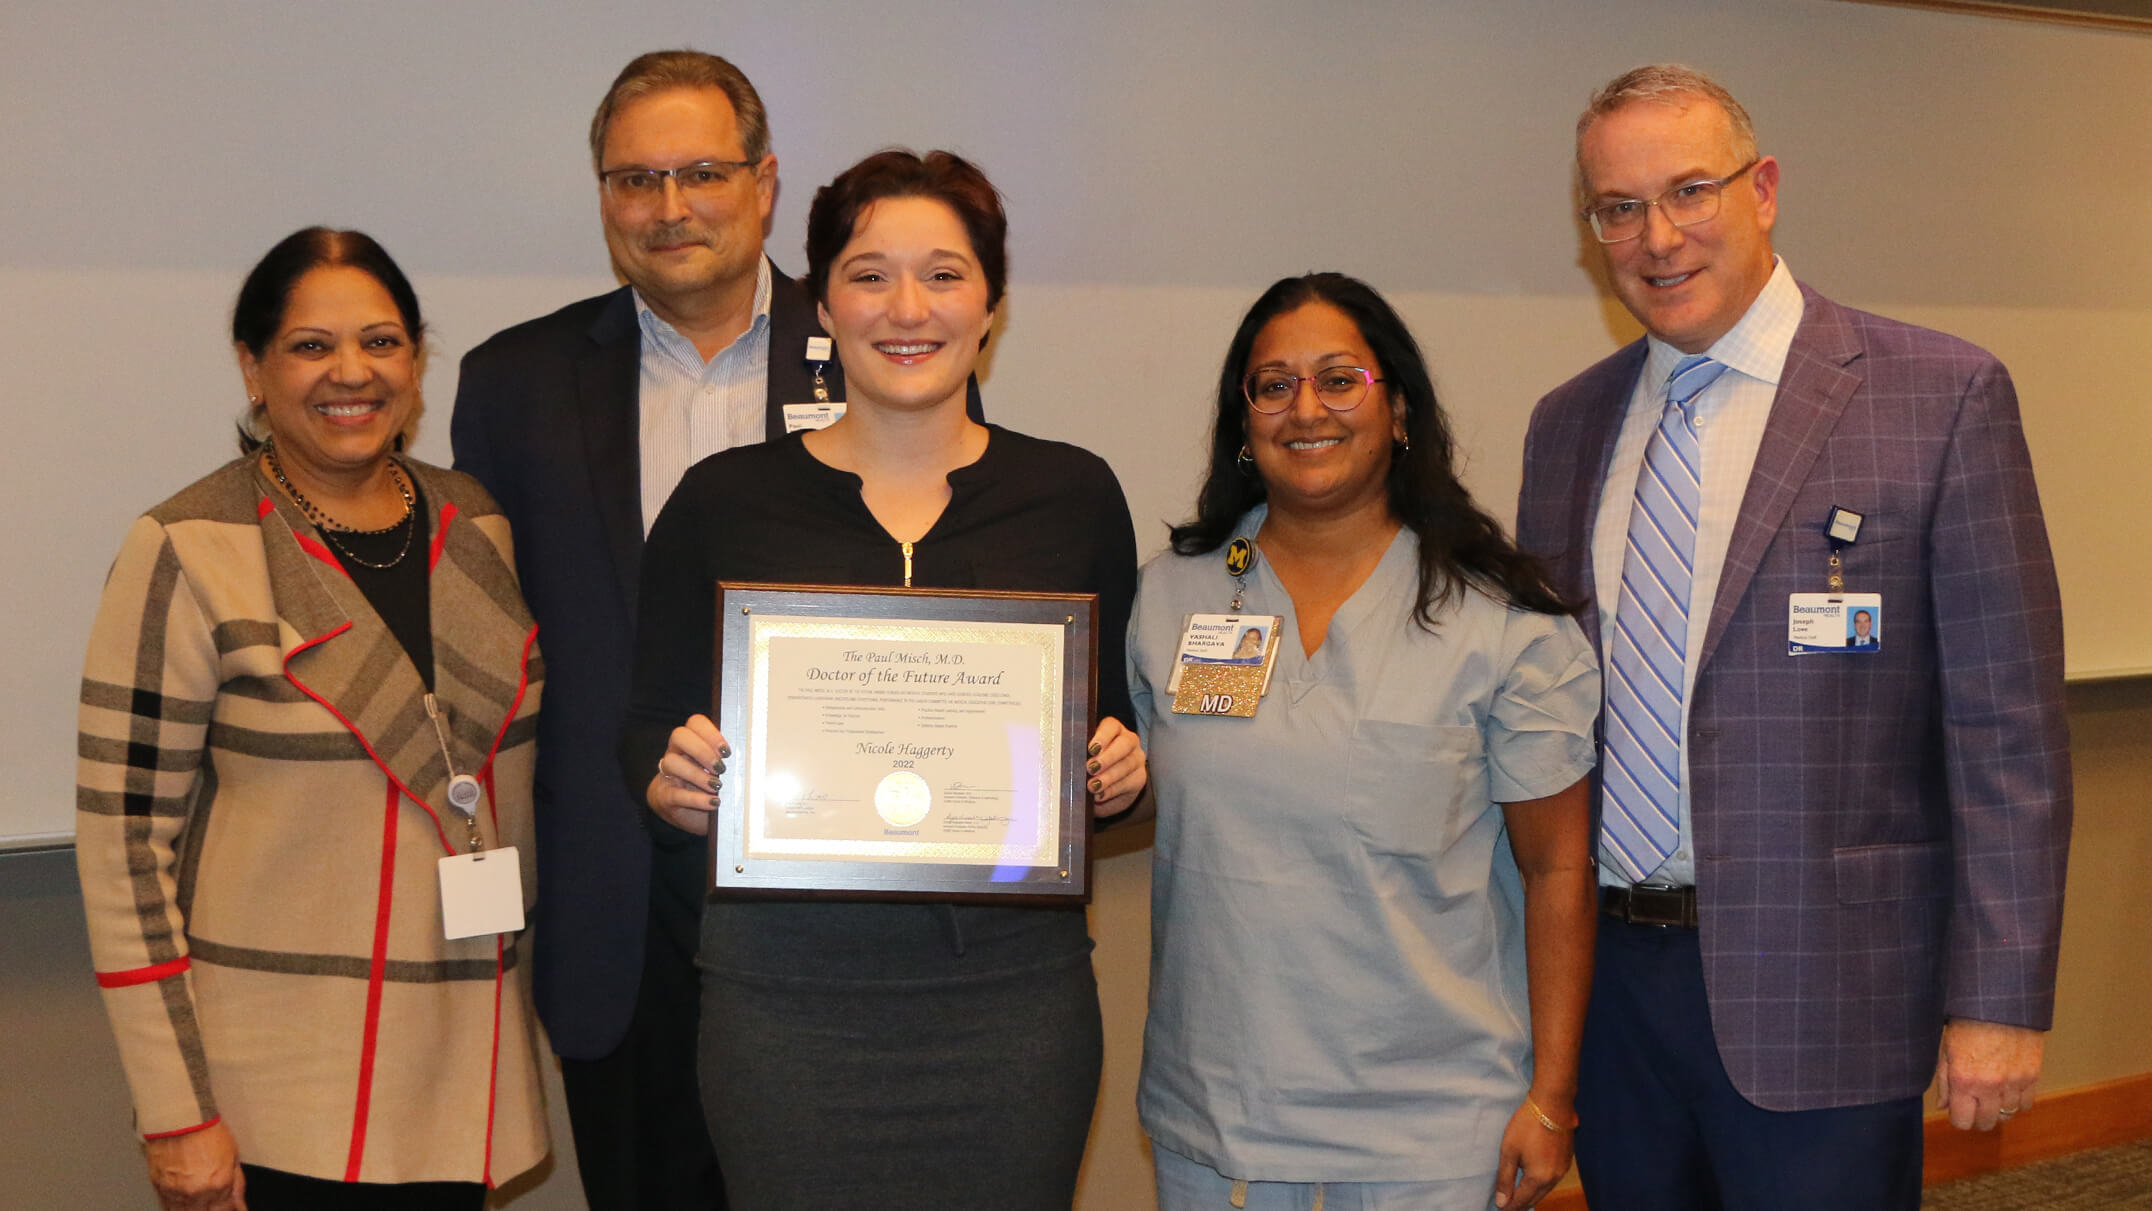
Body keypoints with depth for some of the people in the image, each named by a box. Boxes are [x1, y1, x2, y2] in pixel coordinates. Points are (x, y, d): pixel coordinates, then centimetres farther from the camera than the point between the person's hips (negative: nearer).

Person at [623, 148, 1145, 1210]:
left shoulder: (1074, 494, 5)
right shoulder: (723, 502, 2)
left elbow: (1117, 718, 13)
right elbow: (649, 727, 7)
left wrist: (1118, 772, -8)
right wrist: (673, 784, -14)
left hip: (1016, 981, 1)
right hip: (788, 990, -1)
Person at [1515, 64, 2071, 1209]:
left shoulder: (1944, 396, -7)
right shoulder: (1566, 424, 8)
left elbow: (2007, 726, -8)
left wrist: (1998, 997, -11)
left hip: (1821, 988, -4)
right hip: (1604, 975, 5)